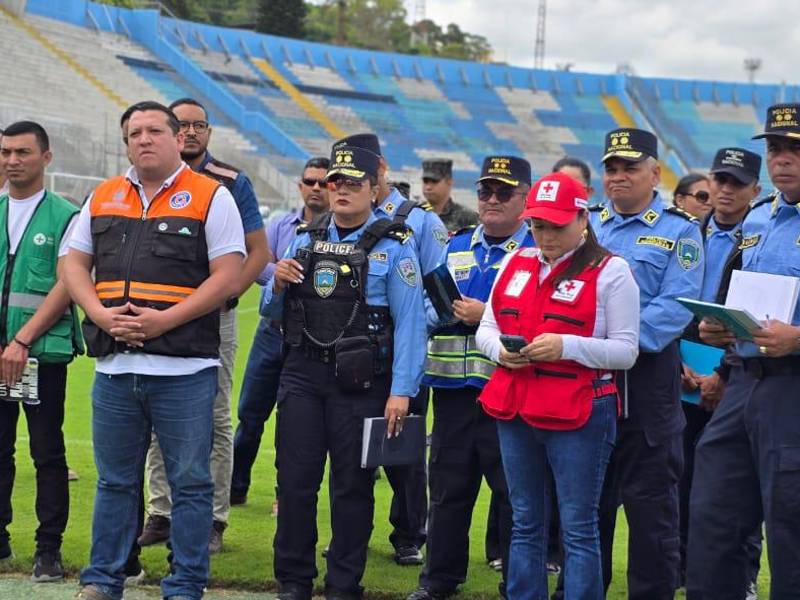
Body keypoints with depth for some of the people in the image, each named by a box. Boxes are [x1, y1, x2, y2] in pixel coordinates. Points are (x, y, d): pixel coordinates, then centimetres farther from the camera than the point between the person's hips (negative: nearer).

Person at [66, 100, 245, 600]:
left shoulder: (211, 198, -1)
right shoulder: (103, 198, 13)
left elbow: (228, 277, -8)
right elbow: (75, 265, 14)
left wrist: (164, 320, -16)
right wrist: (102, 315, -5)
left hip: (185, 371, -4)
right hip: (115, 368, 4)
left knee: (190, 482, 3)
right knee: (114, 481, 12)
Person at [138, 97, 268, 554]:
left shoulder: (232, 183, 0)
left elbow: (259, 252, 0)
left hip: (215, 316, -3)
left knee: (215, 421, -1)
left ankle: (214, 520, 5)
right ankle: (161, 513, 15)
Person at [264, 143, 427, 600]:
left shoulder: (393, 247, -4)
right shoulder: (305, 240, 12)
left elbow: (410, 323, -10)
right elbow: (274, 312, 18)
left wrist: (401, 392, -16)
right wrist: (279, 284, -5)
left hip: (360, 383, -4)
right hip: (302, 374, 4)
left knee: (352, 485, 4)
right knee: (295, 479, 5)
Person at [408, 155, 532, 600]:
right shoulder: (455, 247, 15)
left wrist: (488, 316, -16)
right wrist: (439, 309, -1)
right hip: (454, 389, 5)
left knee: (514, 492, 2)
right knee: (449, 487, 13)